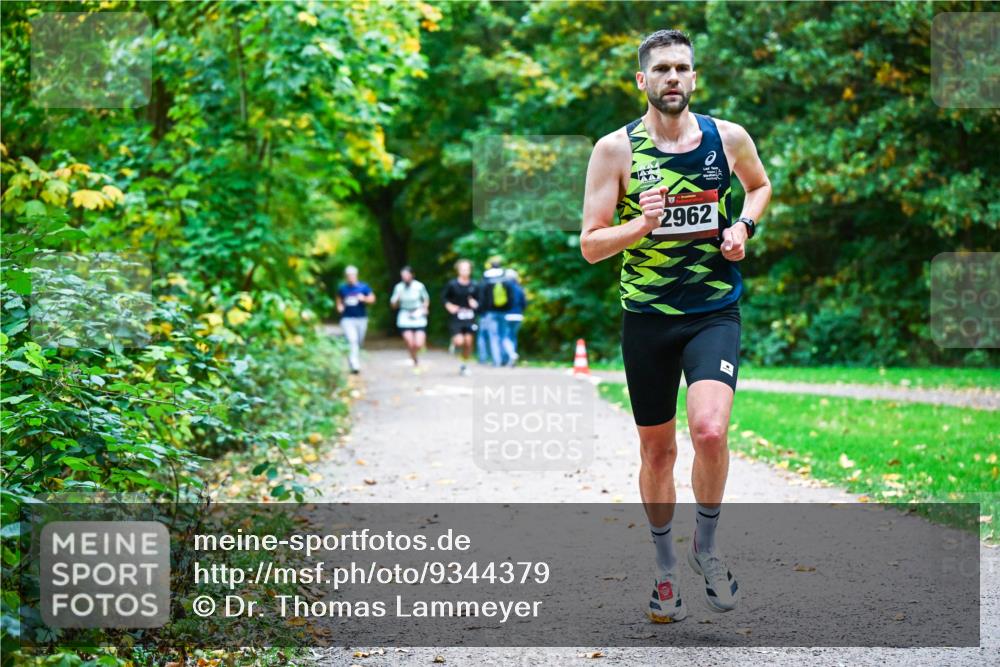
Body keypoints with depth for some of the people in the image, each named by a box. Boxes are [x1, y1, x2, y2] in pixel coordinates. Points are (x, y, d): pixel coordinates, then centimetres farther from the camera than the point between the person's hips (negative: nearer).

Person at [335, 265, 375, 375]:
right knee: (352, 341, -18)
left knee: (359, 342, 11)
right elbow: (339, 300, 22)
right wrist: (339, 306, 2)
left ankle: (355, 363, 32)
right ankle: (355, 365, -24)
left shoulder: (364, 287, 2)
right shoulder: (342, 288, 5)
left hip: (361, 318, 2)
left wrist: (364, 299, -16)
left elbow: (372, 299, 4)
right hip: (347, 319, -2)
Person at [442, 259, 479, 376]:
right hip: (456, 317, -2)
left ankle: (464, 365, 18)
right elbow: (444, 297, 6)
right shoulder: (452, 284, -5)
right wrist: (449, 306, -9)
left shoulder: (473, 286, 1)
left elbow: (478, 299, 13)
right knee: (459, 341, -14)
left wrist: (475, 304, -8)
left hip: (469, 317, 2)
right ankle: (453, 341, 24)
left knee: (468, 342, 0)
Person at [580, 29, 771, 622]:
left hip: (715, 311, 0)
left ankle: (706, 545, 4)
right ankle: (666, 568, 31)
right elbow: (590, 245, -5)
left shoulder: (729, 138, -1)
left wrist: (744, 227, 2)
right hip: (647, 316, 0)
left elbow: (760, 185, 22)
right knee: (657, 450, 11)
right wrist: (641, 225, -22)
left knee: (709, 432, -22)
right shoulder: (616, 149, -6)